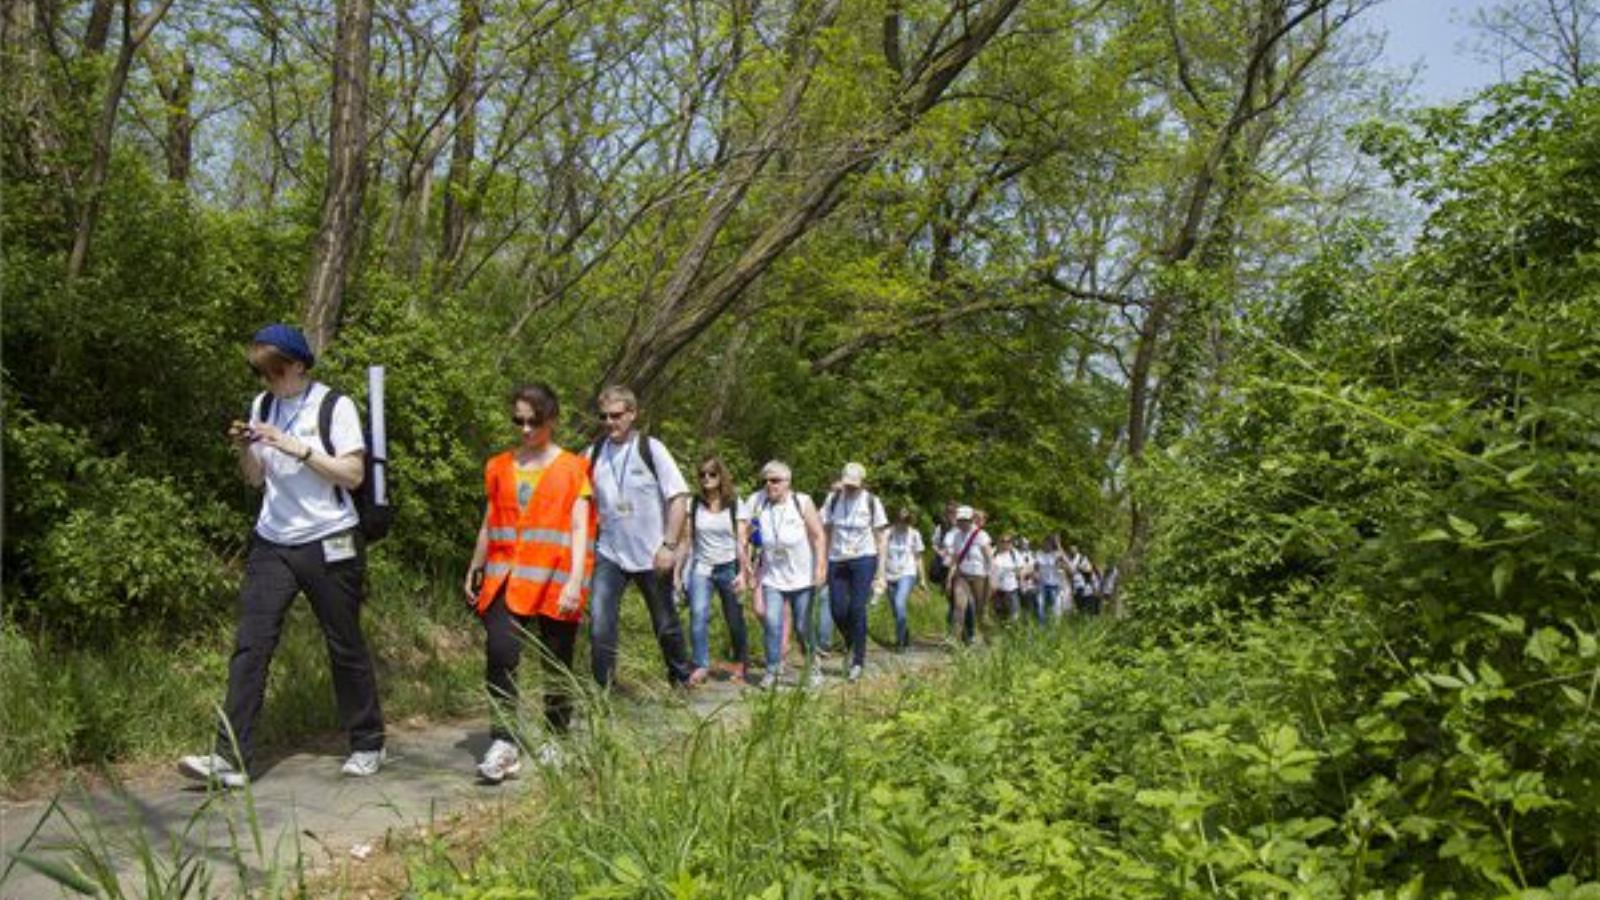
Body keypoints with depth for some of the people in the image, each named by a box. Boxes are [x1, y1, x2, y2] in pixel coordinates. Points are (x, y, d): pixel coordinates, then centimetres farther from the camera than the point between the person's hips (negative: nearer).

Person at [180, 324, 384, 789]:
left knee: (345, 646, 6)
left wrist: (297, 448, -18)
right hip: (272, 543, 4)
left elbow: (353, 475, -11)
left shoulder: (335, 406, -5)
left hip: (329, 542, -4)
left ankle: (368, 745, 20)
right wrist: (244, 450, -6)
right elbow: (256, 479, 14)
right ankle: (231, 758, -5)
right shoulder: (262, 405, 10)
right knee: (250, 645, -6)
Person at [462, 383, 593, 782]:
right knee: (499, 653, -17)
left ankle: (555, 741, 21)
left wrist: (575, 581, -14)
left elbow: (580, 528, -3)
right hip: (506, 579, 2)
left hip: (554, 581, -2)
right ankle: (504, 743, -13)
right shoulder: (499, 467, 13)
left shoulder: (572, 469, 3)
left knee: (557, 665, 5)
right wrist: (474, 571, 22)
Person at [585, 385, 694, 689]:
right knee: (599, 626, -11)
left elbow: (678, 498, -9)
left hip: (652, 556, -2)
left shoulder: (651, 449, -7)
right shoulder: (594, 453, 1)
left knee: (666, 624, 12)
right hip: (609, 555, 2)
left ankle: (681, 679, 34)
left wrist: (669, 545, -15)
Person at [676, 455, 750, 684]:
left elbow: (741, 541, -3)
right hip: (701, 568, 0)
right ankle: (701, 665, -15)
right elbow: (686, 541, 1)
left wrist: (742, 573, -11)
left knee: (734, 619, 6)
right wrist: (677, 572, -3)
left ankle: (741, 662, 27)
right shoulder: (693, 504, 0)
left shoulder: (734, 504, -2)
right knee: (698, 613, -20)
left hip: (728, 568, 0)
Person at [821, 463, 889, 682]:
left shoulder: (871, 502, -3)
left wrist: (880, 573, -3)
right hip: (837, 561, 3)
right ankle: (852, 645, 30)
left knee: (857, 610, -7)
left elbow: (881, 539, 0)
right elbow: (825, 532, 8)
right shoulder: (833, 499, 2)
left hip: (863, 560, -3)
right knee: (838, 611, 0)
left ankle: (858, 662, 4)